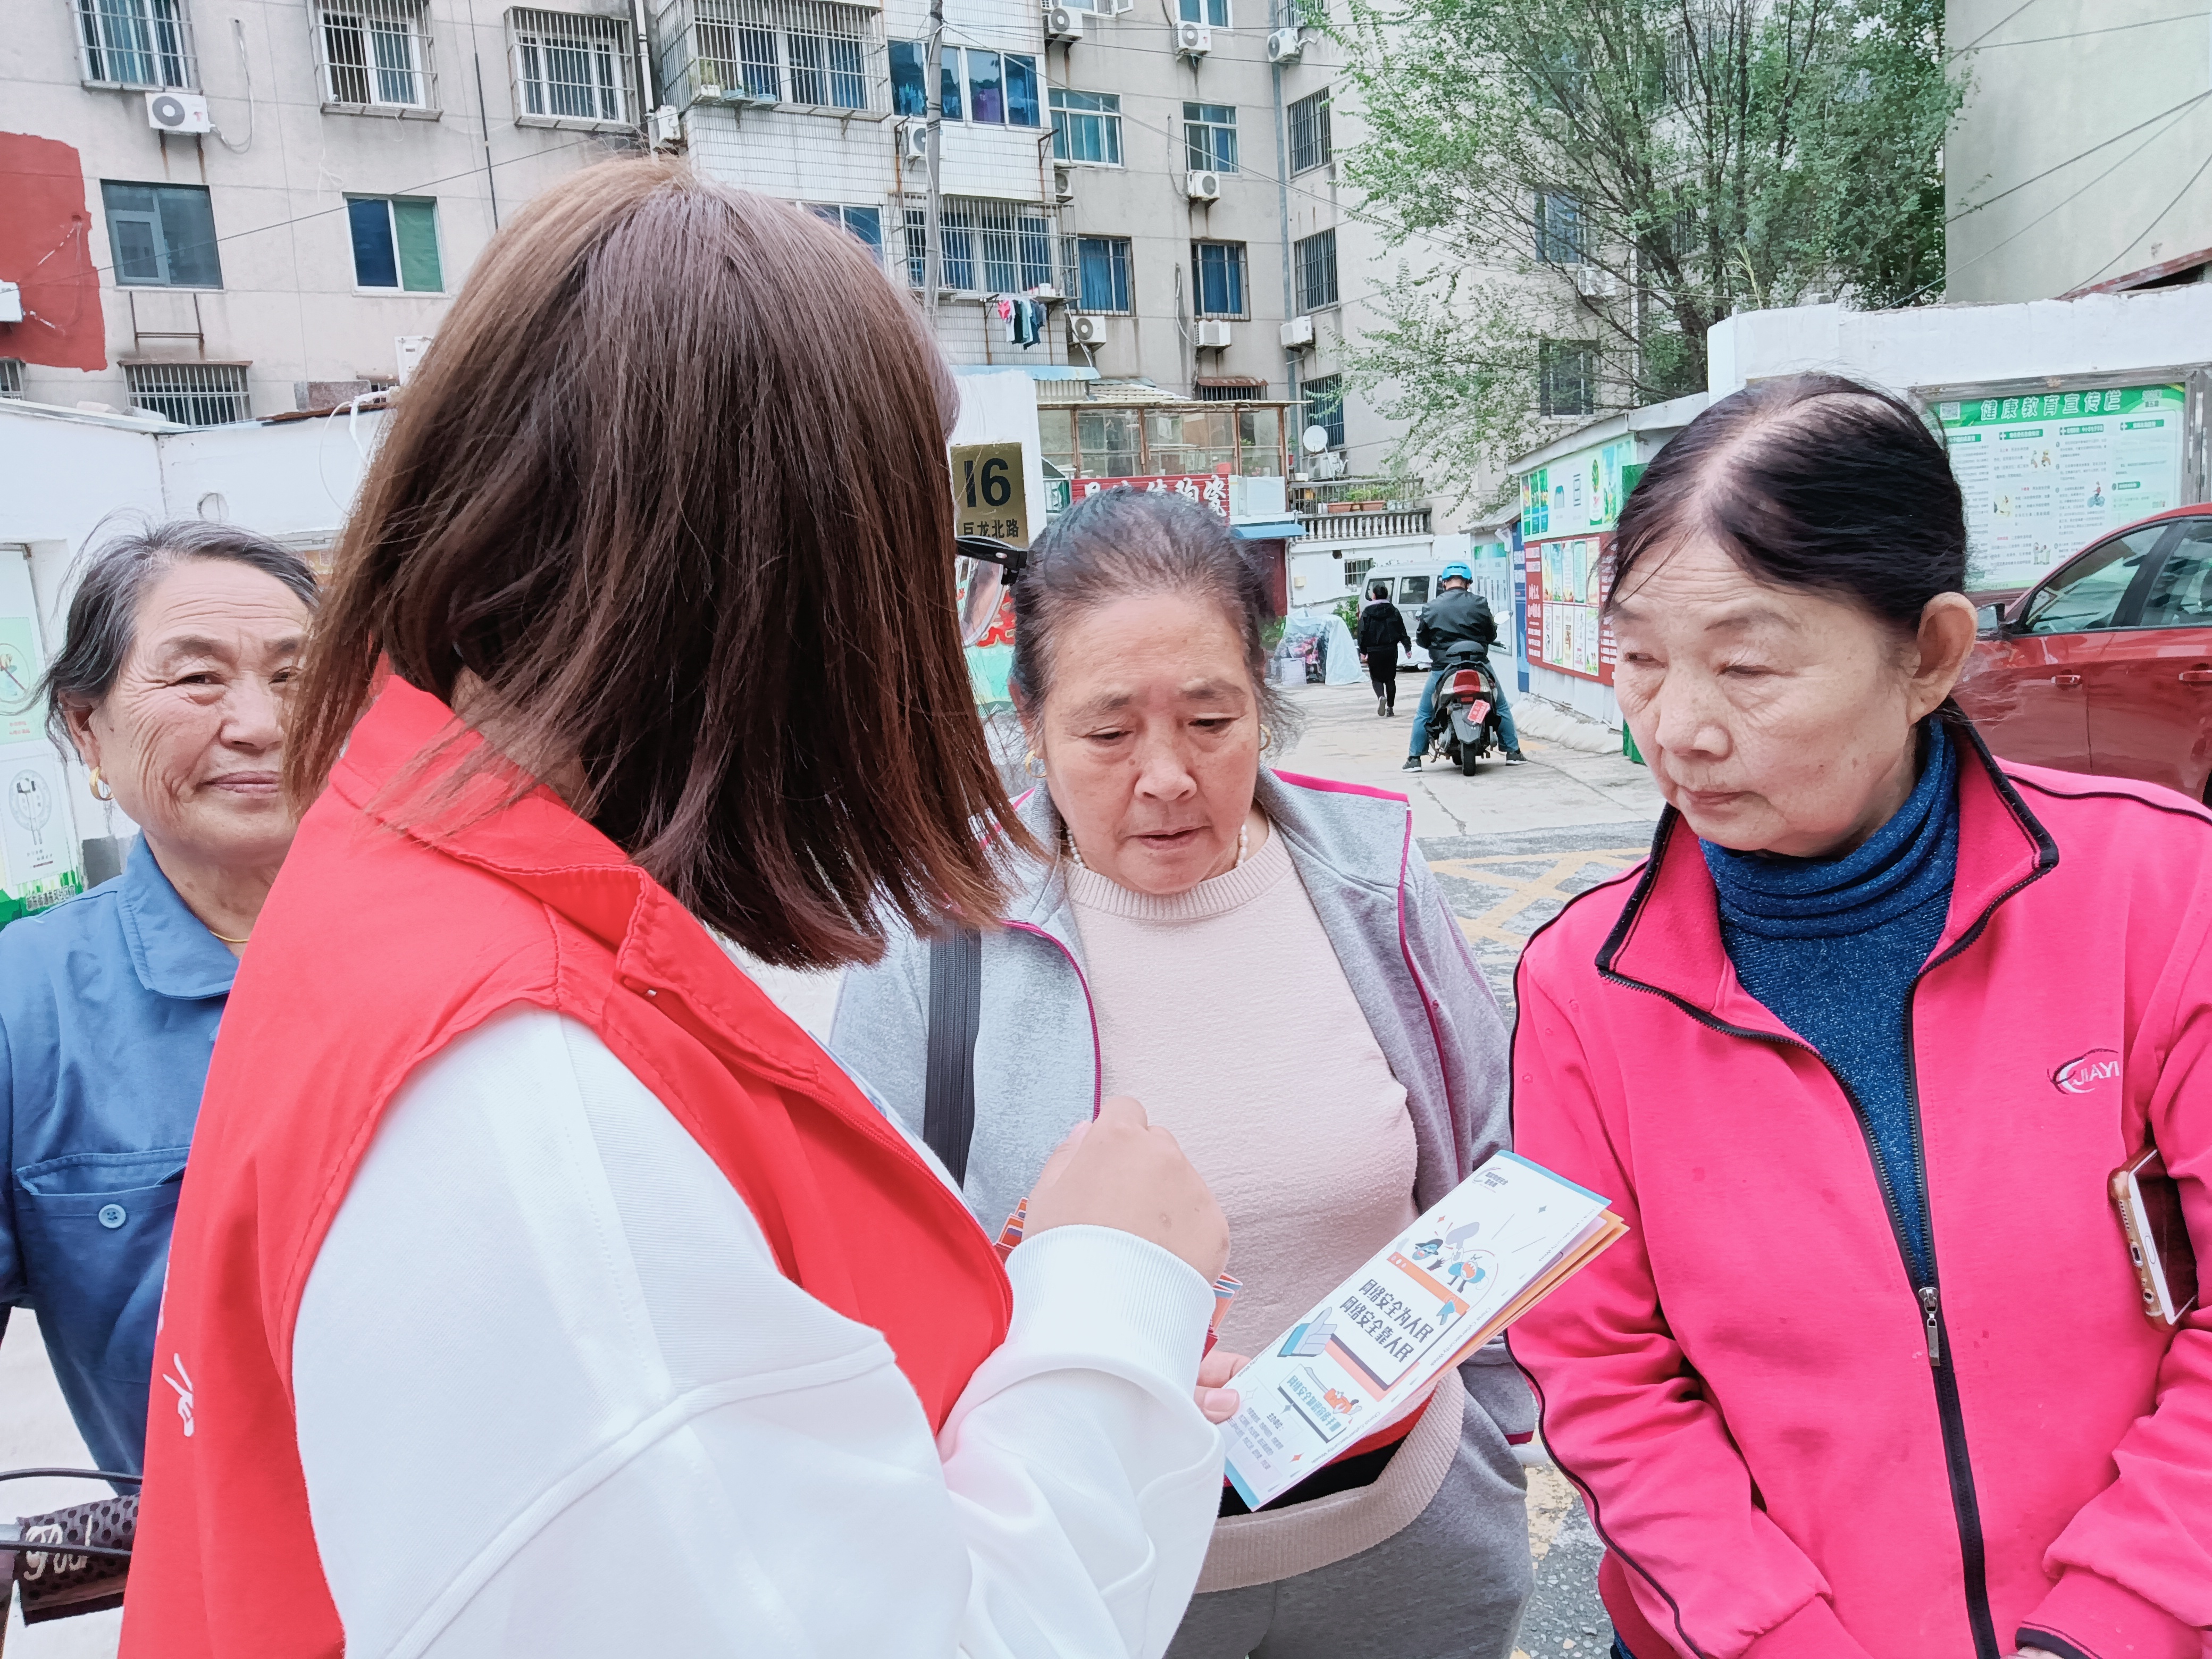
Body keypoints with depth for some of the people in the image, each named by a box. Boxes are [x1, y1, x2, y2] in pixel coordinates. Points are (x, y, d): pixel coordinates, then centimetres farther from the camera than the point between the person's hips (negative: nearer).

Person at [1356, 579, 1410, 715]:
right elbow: (1402, 631, 3)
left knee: (1376, 678, 8)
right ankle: (1390, 707, 11)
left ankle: (1381, 697, -21)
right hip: (1391, 649, 2)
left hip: (1374, 651, -2)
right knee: (1390, 678, 12)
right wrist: (1408, 647, 6)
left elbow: (1363, 633, -7)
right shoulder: (1393, 611, 4)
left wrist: (1363, 652, -4)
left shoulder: (1367, 612, -4)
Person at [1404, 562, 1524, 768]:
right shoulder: (1479, 604, -2)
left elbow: (1422, 639, 5)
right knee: (1502, 707, 18)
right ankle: (1513, 752, 19)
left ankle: (1414, 758, 10)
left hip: (1442, 669, 0)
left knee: (1423, 713, 14)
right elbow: (1492, 635, 7)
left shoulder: (1431, 608, -2)